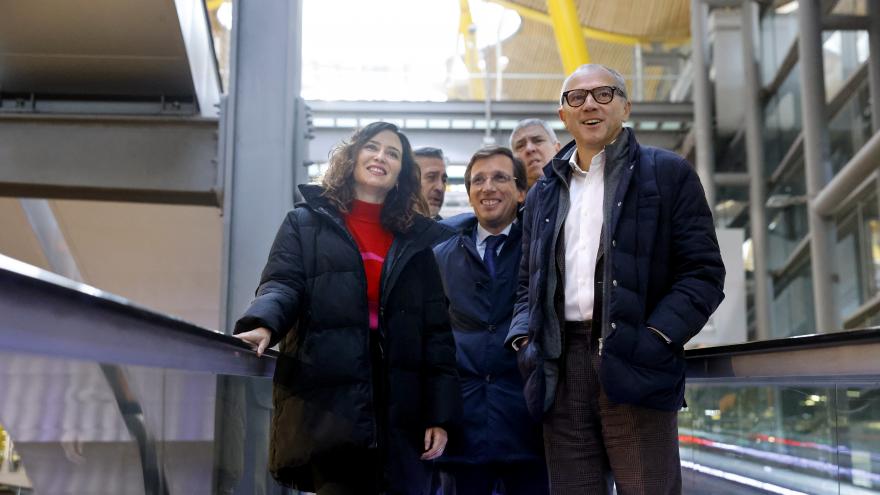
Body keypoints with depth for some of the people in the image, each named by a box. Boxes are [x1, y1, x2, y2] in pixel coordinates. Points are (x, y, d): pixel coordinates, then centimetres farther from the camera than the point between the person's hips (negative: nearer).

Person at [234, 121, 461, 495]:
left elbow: (436, 332, 12)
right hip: (326, 408, -3)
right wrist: (262, 325, -27)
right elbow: (282, 285, -3)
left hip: (399, 415, 3)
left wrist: (439, 414, 3)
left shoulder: (416, 241, 18)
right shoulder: (307, 223, 13)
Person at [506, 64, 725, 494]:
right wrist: (523, 337, 5)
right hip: (561, 371, 4)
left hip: (634, 367, -4)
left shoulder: (667, 173, 6)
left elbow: (704, 271, 0)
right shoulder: (543, 193, 20)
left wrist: (656, 337, -14)